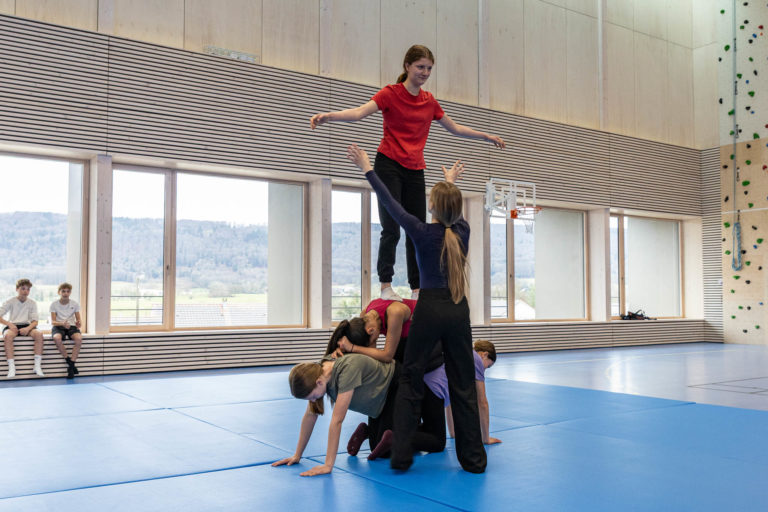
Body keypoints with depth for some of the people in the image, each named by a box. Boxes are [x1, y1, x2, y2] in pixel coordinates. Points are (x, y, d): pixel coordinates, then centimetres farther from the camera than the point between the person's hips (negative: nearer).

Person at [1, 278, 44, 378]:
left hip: (27, 326, 2)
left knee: (39, 333, -30)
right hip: (12, 326, -1)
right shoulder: (11, 301, 2)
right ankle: (11, 367, -36)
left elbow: (35, 321, 0)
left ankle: (37, 366, -29)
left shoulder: (32, 303, 7)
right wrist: (9, 324, -23)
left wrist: (28, 328, -21)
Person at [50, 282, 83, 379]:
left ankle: (71, 366, -25)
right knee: (57, 338, -38)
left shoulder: (75, 304, 5)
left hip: (71, 326, 1)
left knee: (79, 338, -34)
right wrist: (62, 323, -26)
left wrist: (78, 324, -19)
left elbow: (78, 319, 6)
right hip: (58, 327, -1)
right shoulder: (54, 304, 1)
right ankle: (68, 361, -19)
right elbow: (53, 321, -4)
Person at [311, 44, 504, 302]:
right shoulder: (391, 93, -3)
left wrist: (487, 136, 29)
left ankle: (417, 290, 12)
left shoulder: (430, 101, 12)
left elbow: (455, 128, 25)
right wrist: (328, 116, -36)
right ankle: (385, 286, -1)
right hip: (389, 166, -5)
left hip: (415, 171, 5)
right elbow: (360, 112, -19)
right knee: (391, 229, -10)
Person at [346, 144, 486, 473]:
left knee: (410, 379, 7)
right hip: (458, 311, 4)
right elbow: (454, 214, 25)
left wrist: (367, 169, 11)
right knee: (463, 384, 8)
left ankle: (401, 455, 7)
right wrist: (451, 183, 43)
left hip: (430, 309, -3)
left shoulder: (422, 232, -9)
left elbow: (390, 204, 0)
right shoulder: (462, 231, 2)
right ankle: (473, 459, 12)